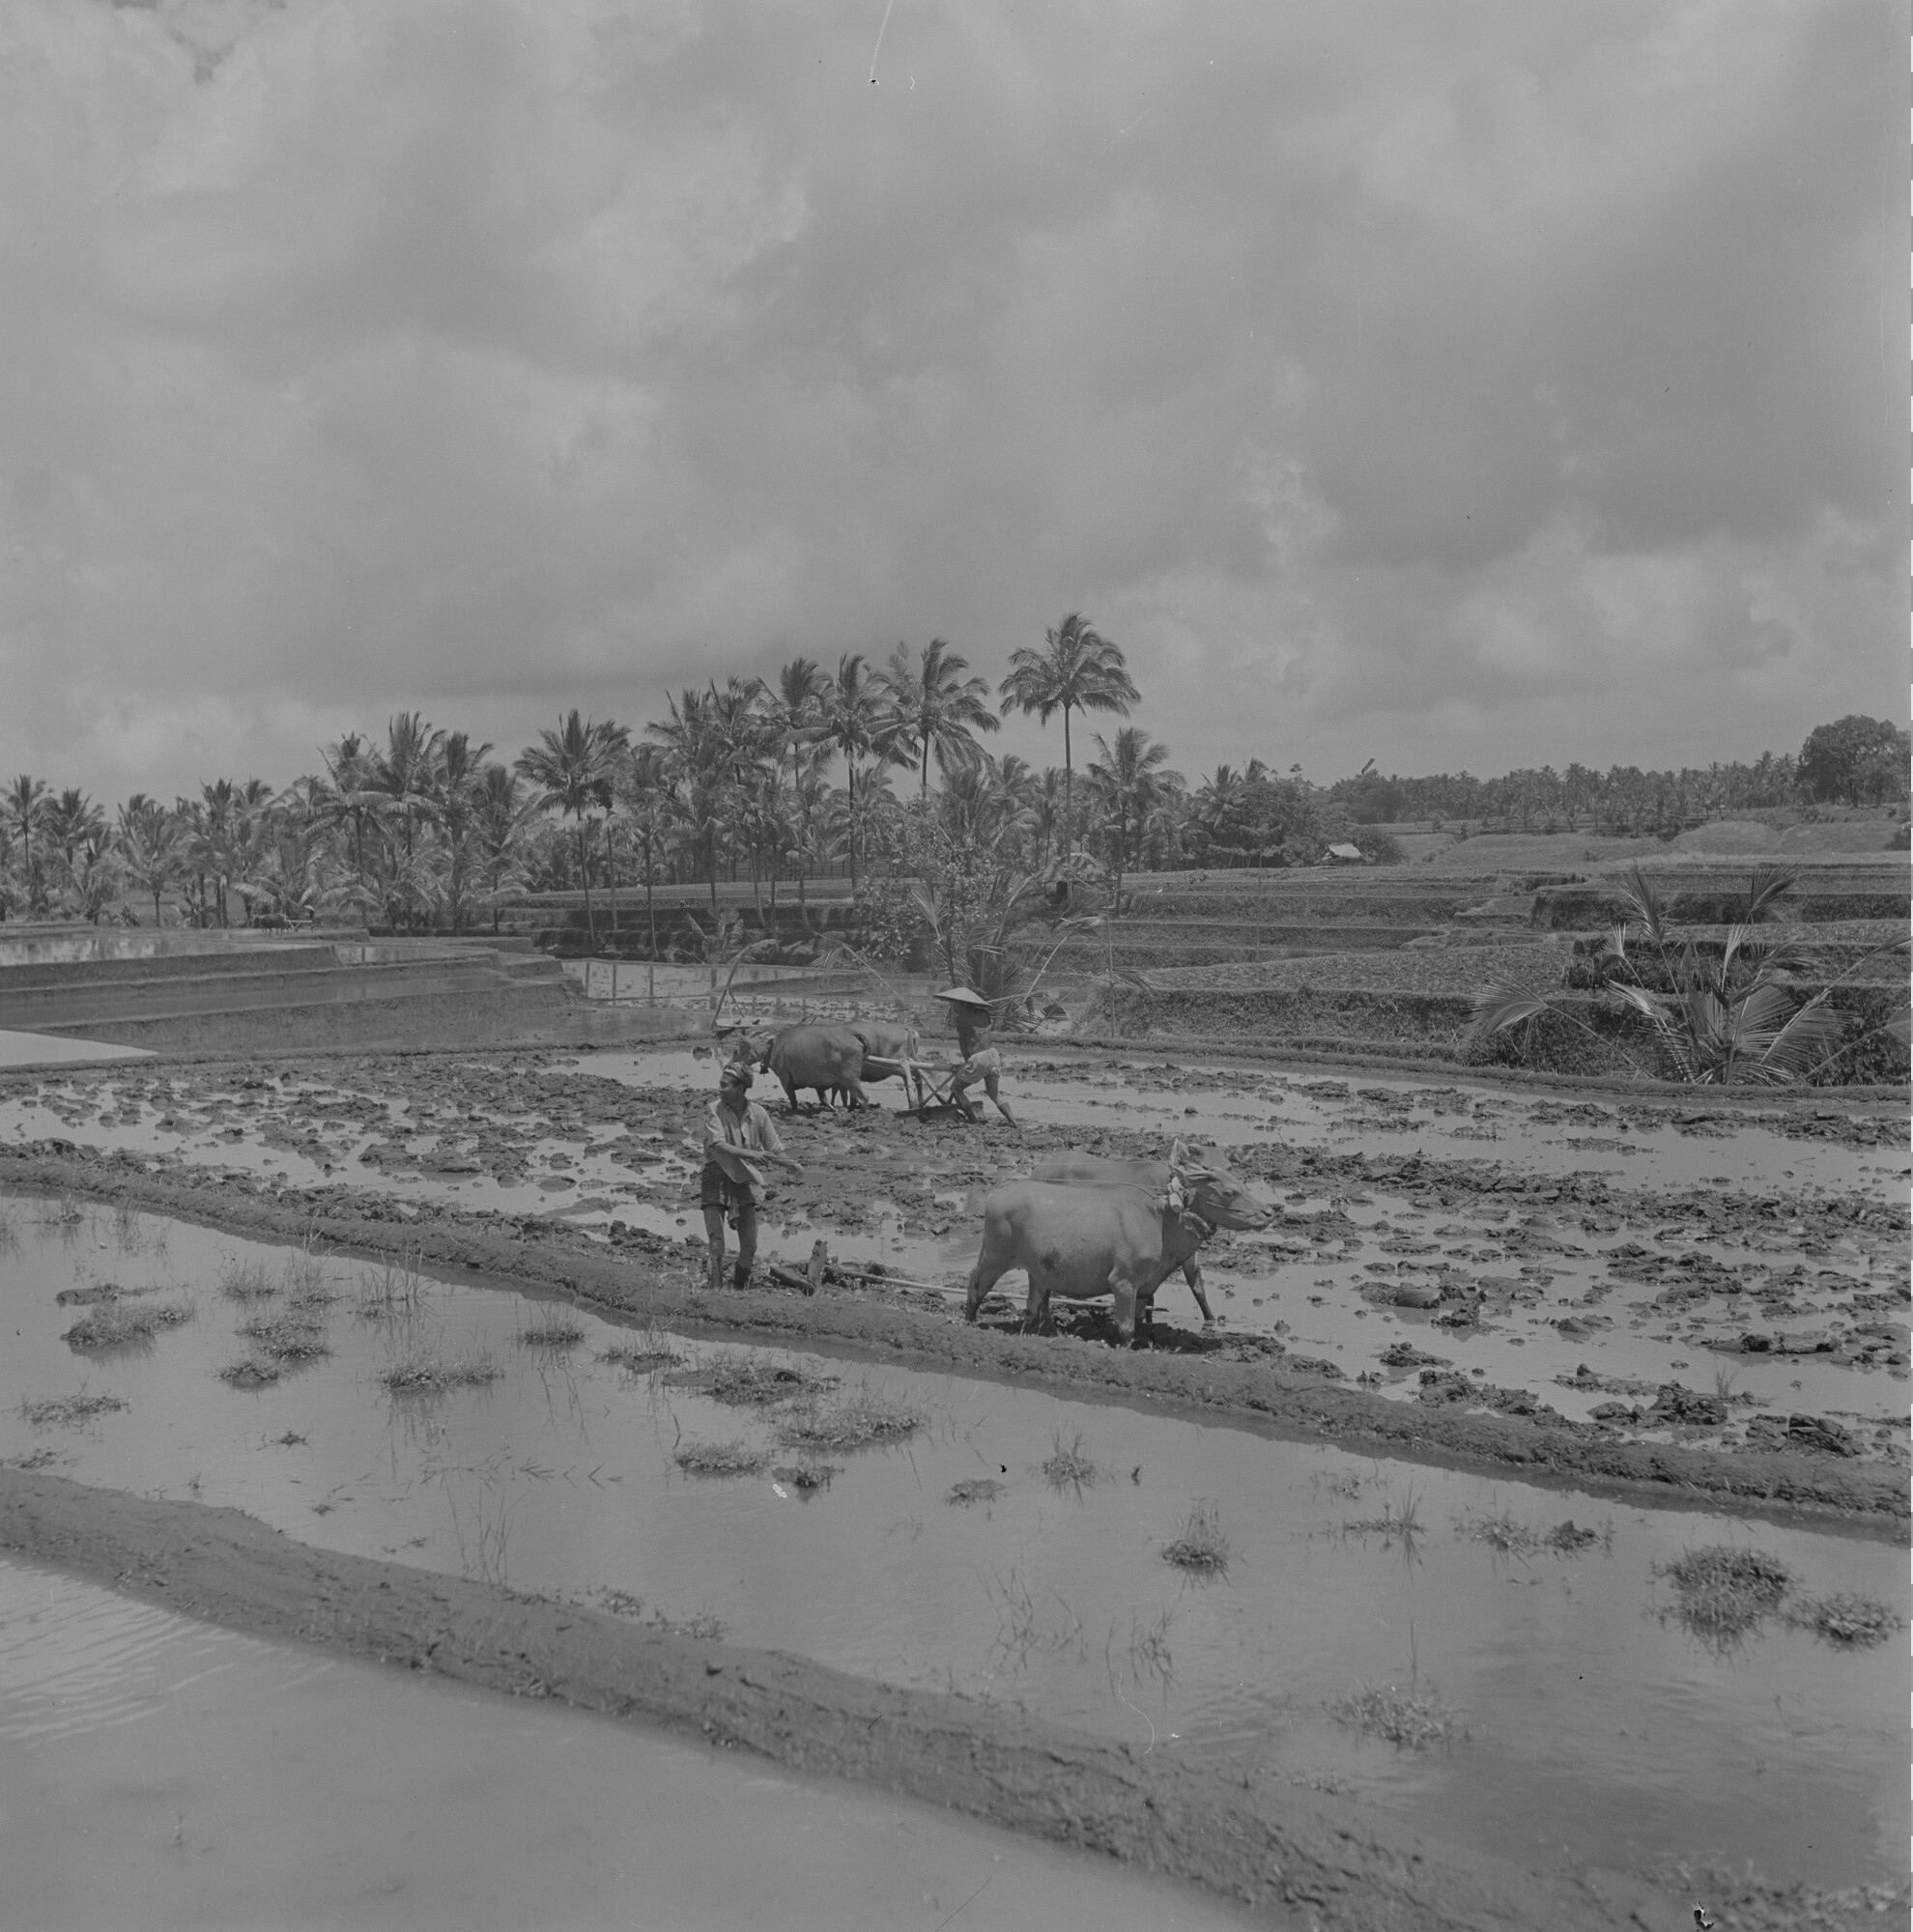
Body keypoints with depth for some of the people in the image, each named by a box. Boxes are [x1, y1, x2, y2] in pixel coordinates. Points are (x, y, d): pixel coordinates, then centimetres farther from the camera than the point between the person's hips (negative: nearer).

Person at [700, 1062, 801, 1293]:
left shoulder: (758, 1114, -4)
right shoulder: (715, 1110, -11)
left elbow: (775, 1150, 1)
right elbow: (718, 1145, -25)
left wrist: (791, 1164, -19)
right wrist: (749, 1154, -37)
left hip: (743, 1182, 3)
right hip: (716, 1180, -3)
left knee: (749, 1247, 4)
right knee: (716, 1245, -11)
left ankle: (739, 1287, 25)